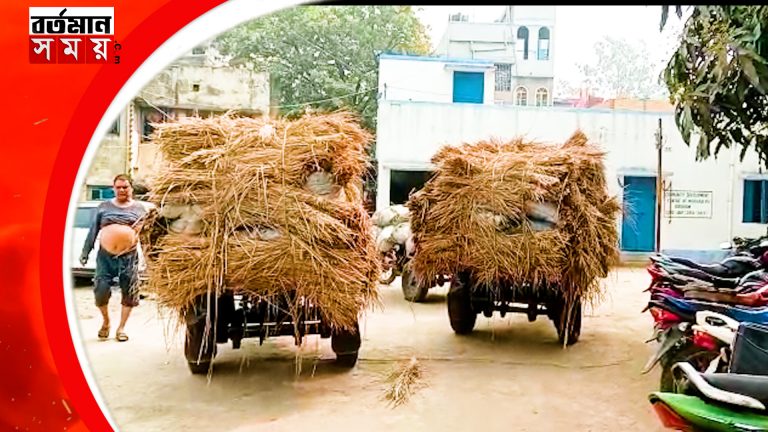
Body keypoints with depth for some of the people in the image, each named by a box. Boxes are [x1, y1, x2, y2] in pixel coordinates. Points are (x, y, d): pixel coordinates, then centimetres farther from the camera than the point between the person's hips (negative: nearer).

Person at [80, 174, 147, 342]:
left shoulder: (139, 208, 8)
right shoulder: (104, 207, 11)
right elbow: (93, 231, 9)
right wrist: (85, 252, 3)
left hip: (129, 257, -1)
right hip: (105, 256, 1)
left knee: (129, 293, 1)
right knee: (101, 291, -1)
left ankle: (121, 328, 17)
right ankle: (106, 321, 26)